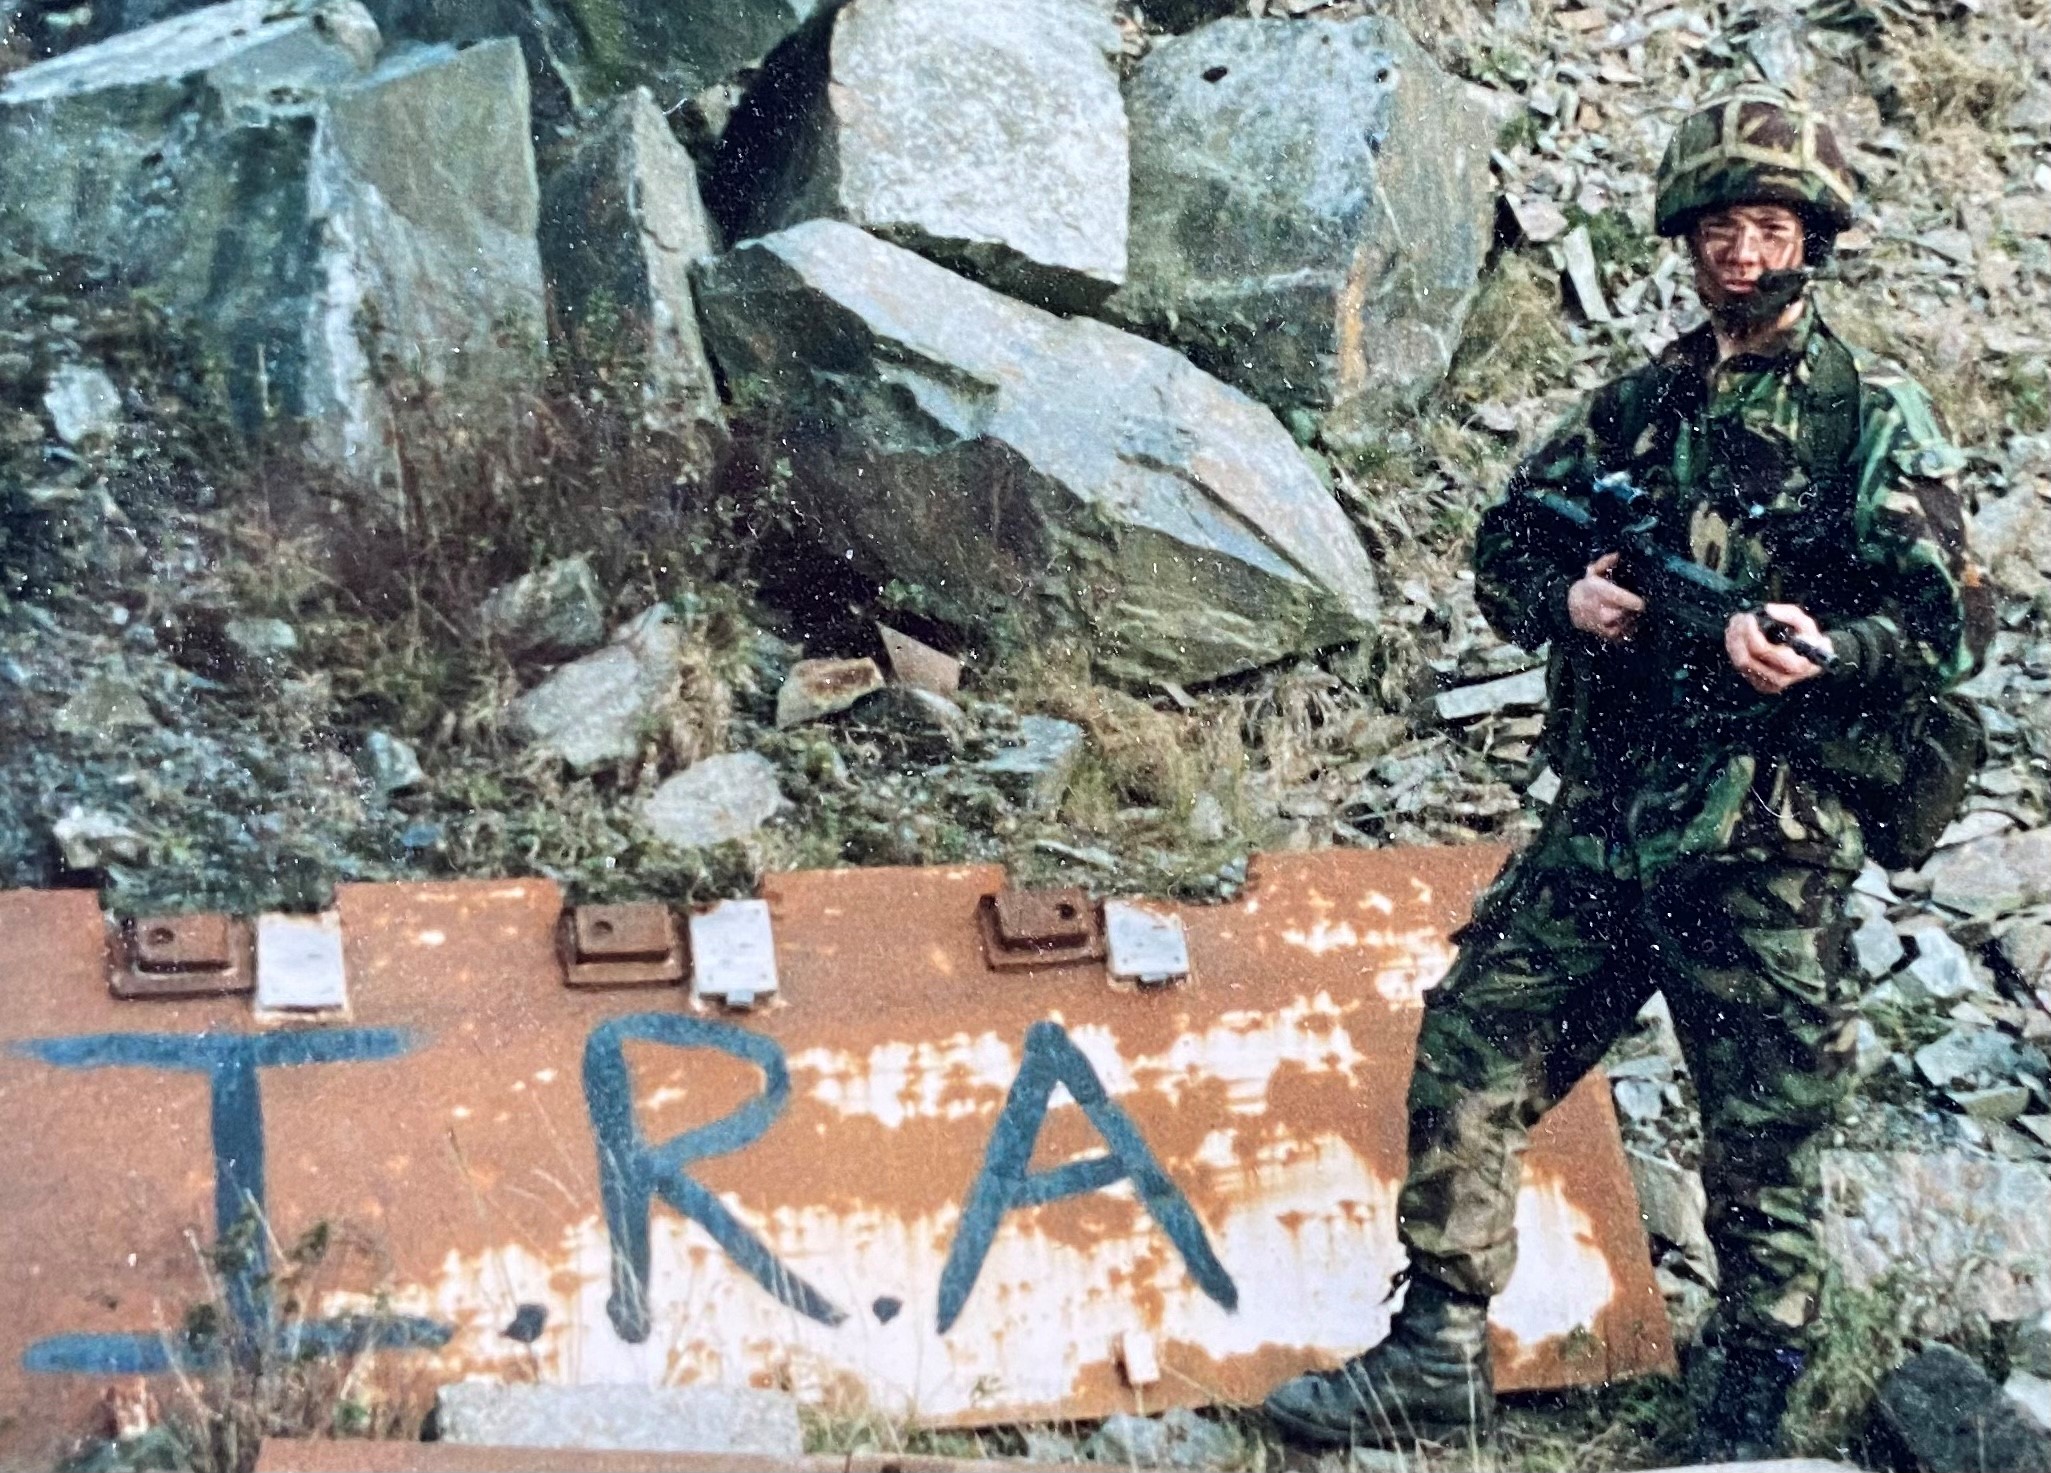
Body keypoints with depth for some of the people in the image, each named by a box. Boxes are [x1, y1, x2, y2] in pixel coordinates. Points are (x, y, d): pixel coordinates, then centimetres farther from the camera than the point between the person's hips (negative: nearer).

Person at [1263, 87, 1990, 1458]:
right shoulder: (1637, 404, 13)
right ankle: (1438, 1361, 15)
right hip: (1600, 827, 5)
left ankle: (1745, 1422, 19)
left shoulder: (1876, 419, -2)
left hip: (1765, 844, -5)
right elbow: (1503, 547, 17)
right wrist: (1565, 596, -5)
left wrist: (1821, 650, -25)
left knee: (1764, 1143, 3)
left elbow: (1950, 619, -7)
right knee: (1468, 1058, 3)